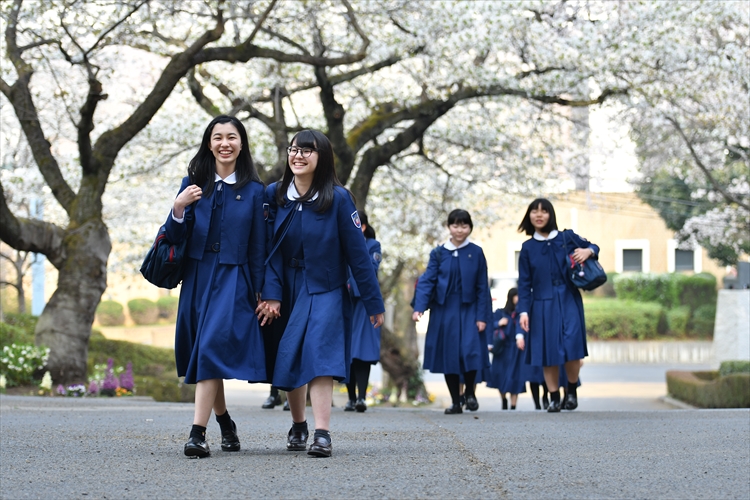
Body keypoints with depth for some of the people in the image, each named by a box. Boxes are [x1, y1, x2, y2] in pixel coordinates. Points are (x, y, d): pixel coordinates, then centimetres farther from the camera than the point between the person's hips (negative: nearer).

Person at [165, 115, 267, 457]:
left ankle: (198, 433, -22)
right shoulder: (194, 184, 7)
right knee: (202, 351, 10)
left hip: (233, 278, -4)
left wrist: (261, 294, -1)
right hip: (197, 276, 4)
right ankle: (225, 423, 30)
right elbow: (175, 237, 3)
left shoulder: (253, 191, 2)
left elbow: (258, 248, 3)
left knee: (214, 345, -18)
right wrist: (178, 209, -16)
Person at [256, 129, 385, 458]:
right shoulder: (274, 195, -3)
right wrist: (271, 294, -15)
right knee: (289, 360, 8)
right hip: (287, 291, 3)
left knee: (319, 356, -18)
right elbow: (271, 249, -4)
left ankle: (322, 434, -24)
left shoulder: (338, 198, -11)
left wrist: (373, 303, -6)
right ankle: (298, 426, 29)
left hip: (325, 292, -3)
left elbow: (357, 252, -9)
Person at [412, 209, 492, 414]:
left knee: (470, 351, -15)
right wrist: (419, 307, -18)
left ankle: (470, 392, 9)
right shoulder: (438, 254, 3)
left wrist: (482, 316, -4)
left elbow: (482, 287, 3)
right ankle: (455, 402, 12)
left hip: (468, 311, -1)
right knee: (449, 356, 2)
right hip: (444, 311, 1)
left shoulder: (476, 253, 3)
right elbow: (427, 282, -4)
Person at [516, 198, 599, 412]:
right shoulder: (528, 248, 5)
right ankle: (554, 398, 10)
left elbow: (594, 247, 16)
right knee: (547, 352, 0)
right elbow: (524, 284, 4)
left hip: (568, 301, -1)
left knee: (571, 348, -12)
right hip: (542, 306, 1)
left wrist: (588, 251, -9)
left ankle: (572, 391, 8)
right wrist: (523, 311, -6)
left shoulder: (567, 238, 4)